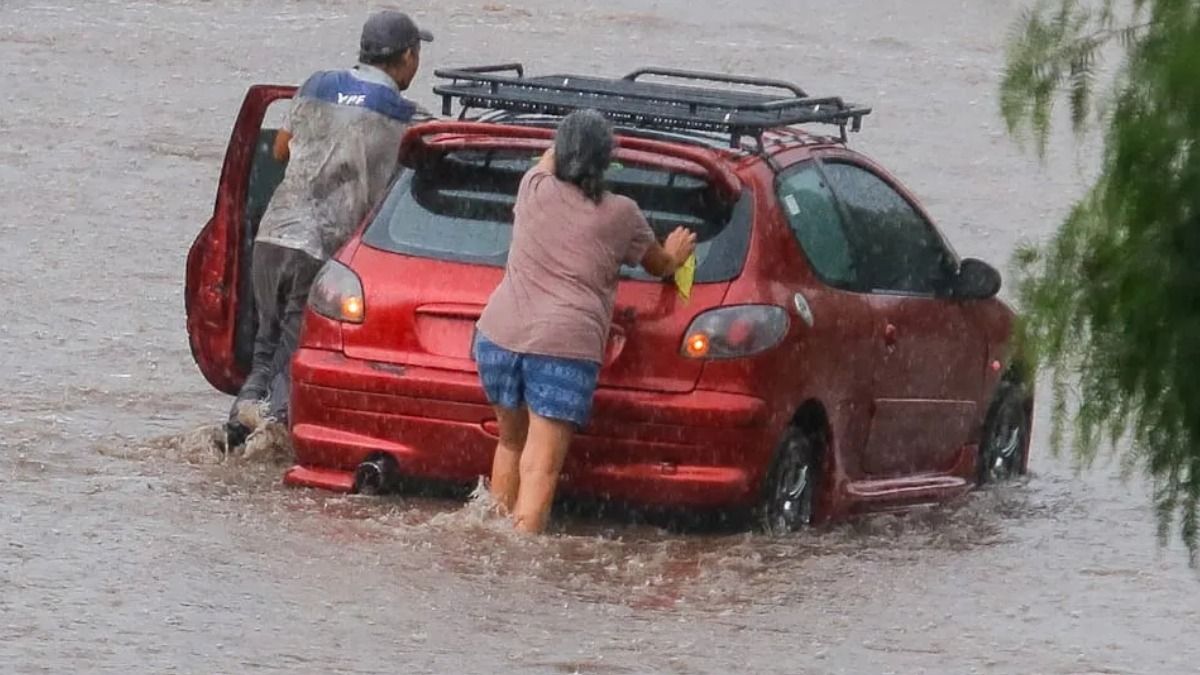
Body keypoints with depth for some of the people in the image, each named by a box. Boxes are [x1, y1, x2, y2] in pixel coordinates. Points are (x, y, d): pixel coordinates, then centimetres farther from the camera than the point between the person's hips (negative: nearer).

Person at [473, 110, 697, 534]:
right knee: (541, 467, -9)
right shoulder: (621, 215, 2)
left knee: (512, 440, 25)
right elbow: (657, 265, 22)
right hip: (567, 344, -4)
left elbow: (547, 161, 35)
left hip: (499, 335, 4)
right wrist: (674, 257, 45)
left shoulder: (534, 189, 7)